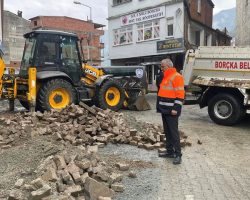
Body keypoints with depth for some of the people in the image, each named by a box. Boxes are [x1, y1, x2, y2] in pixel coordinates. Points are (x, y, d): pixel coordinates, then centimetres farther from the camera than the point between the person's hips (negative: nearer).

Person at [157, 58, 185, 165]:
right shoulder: (165, 77, 17)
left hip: (171, 110, -9)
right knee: (167, 131, 14)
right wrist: (160, 106, 21)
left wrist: (175, 108, -22)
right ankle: (169, 151, 23)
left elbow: (180, 94, -18)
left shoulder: (176, 77, -13)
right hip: (165, 110, 9)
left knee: (173, 132, -6)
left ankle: (178, 154, 2)